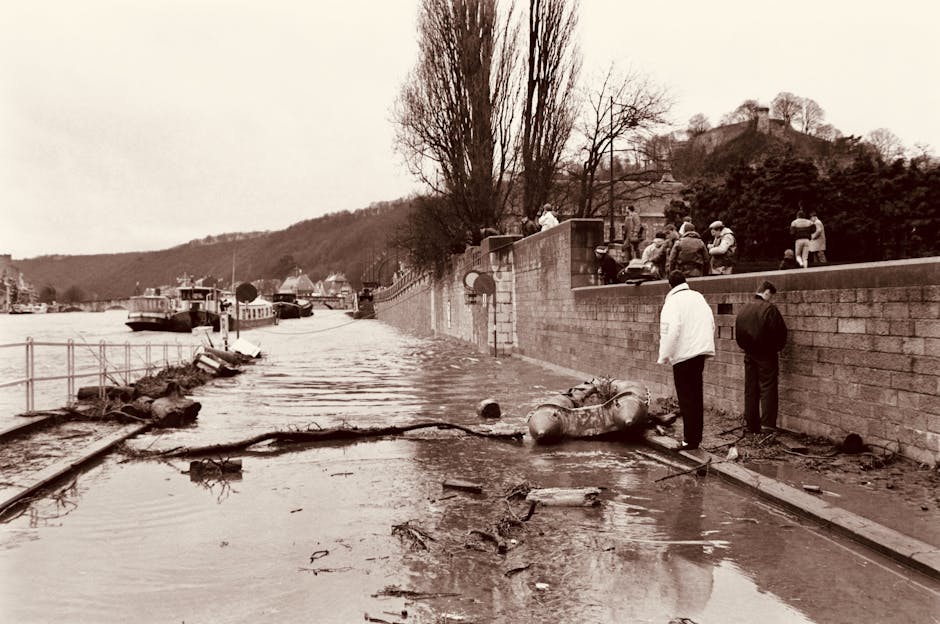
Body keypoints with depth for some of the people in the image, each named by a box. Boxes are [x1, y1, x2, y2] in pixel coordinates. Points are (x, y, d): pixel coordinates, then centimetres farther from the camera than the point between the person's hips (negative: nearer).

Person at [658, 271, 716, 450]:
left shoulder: (673, 301, -10)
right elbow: (711, 324, 15)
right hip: (701, 350, 7)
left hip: (684, 354, -7)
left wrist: (664, 356, -12)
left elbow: (670, 330, -20)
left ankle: (691, 440, 1)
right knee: (696, 396, 16)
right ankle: (695, 437, 24)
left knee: (687, 397, -1)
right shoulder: (698, 297, 12)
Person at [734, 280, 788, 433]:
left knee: (750, 390, 10)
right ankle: (768, 424, -7)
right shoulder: (769, 308, -13)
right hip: (766, 355, -5)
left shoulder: (743, 310, 6)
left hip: (749, 355, 6)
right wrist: (778, 347, 4)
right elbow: (780, 331, -13)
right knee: (768, 389, -2)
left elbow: (738, 335, 9)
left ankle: (752, 425, 14)